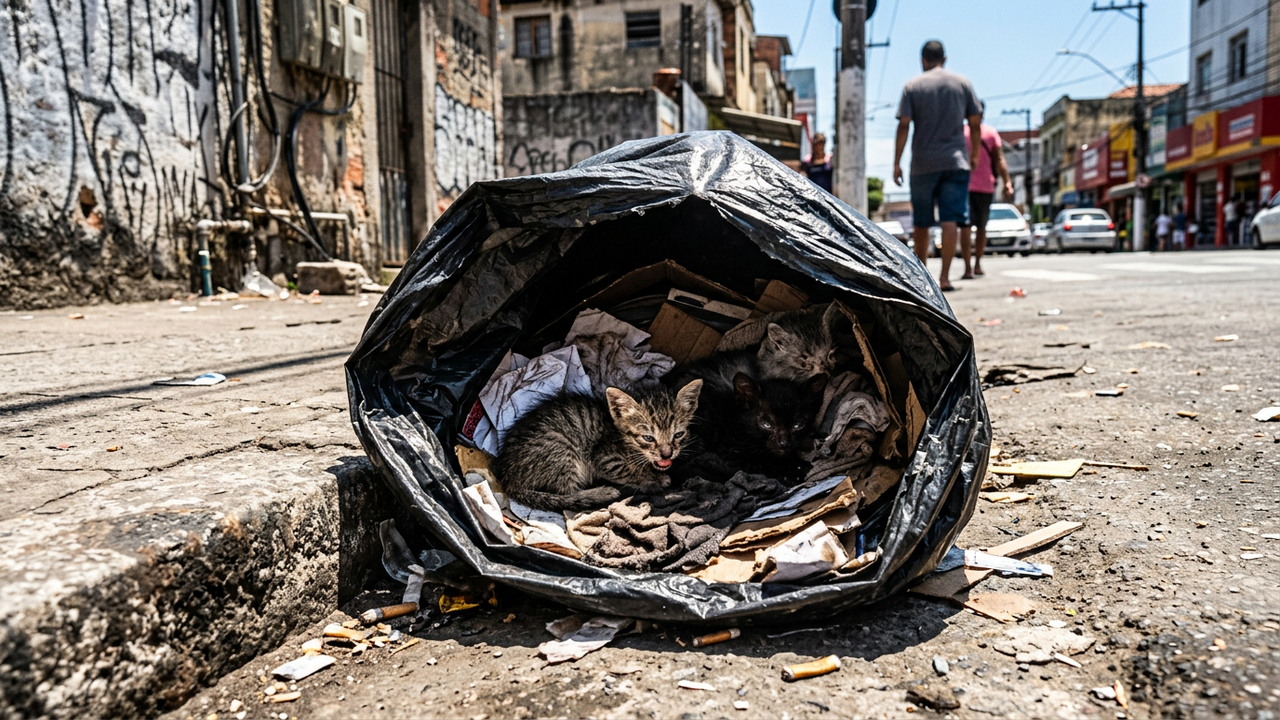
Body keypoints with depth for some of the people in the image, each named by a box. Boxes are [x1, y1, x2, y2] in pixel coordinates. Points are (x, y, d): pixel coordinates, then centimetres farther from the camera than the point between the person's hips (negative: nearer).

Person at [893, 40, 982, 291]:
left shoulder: (912, 86, 2)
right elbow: (975, 123, 8)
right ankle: (944, 276, -12)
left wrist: (896, 163, -1)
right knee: (951, 220, -4)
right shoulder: (962, 83, 7)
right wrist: (974, 155, 20)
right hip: (956, 162, 0)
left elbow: (904, 126, -5)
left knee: (921, 223, 10)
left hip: (923, 164, 0)